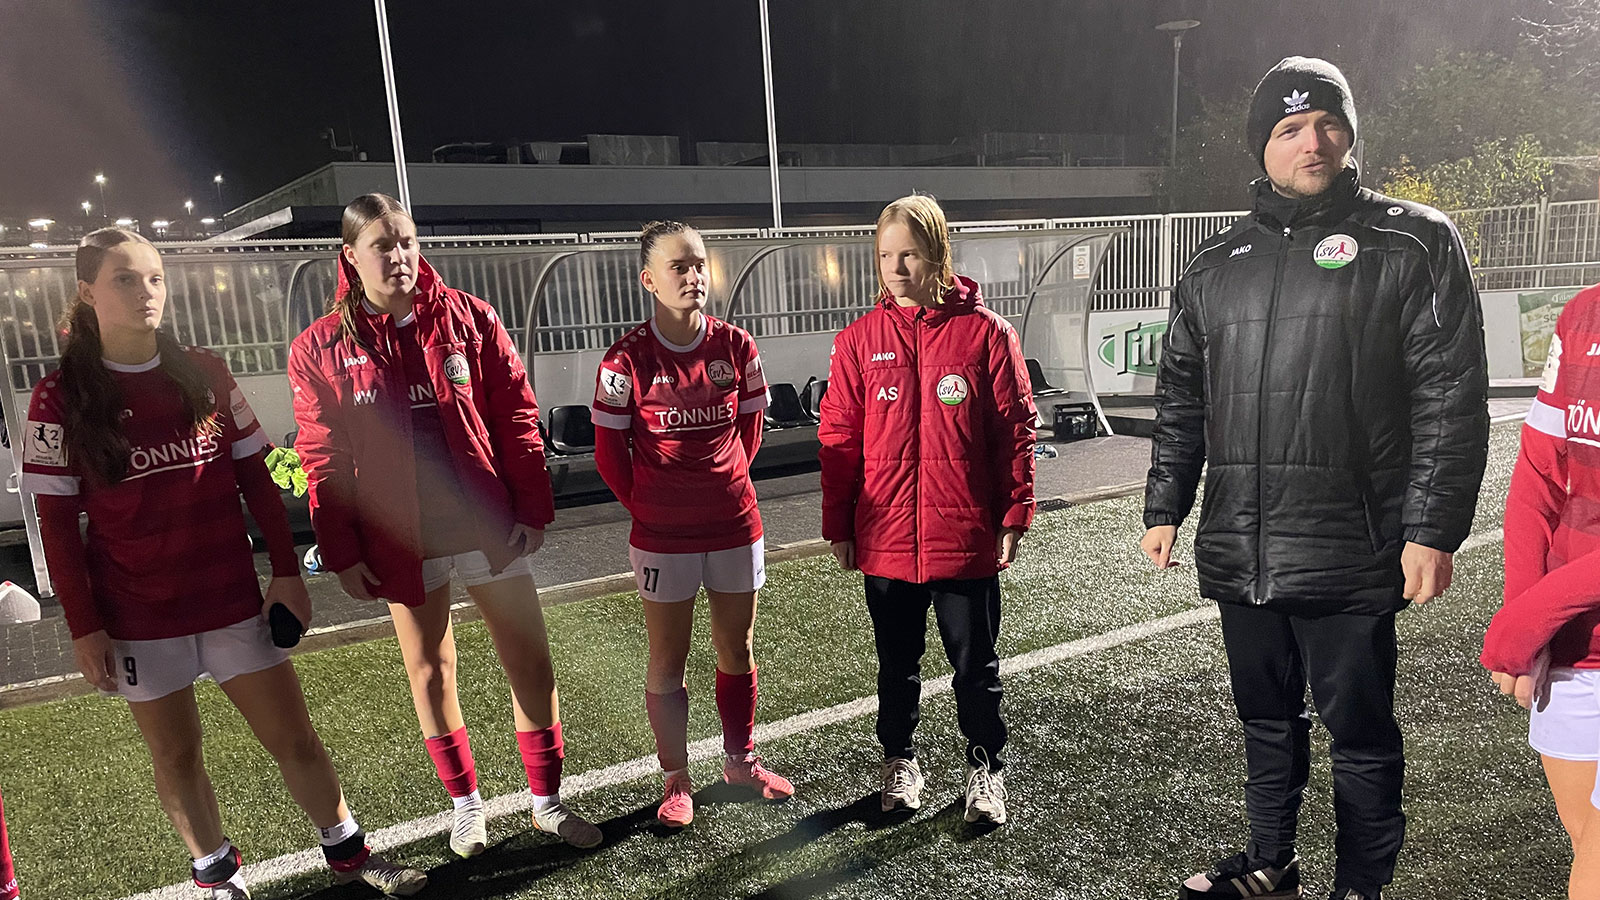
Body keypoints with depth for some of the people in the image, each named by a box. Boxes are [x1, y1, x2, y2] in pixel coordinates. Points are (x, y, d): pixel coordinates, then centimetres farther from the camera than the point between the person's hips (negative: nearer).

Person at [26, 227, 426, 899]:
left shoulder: (205, 374, 2)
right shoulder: (60, 398, -5)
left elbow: (257, 481, 5)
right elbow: (57, 526, -3)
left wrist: (287, 572, 2)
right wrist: (83, 628, -5)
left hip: (233, 599, 2)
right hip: (136, 617, -1)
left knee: (295, 738, 6)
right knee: (175, 755, 12)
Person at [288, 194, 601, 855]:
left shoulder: (470, 320, -2)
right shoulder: (321, 349, -2)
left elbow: (516, 418, -1)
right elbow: (323, 460, -1)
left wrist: (533, 511, -3)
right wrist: (342, 554, -2)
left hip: (488, 526, 0)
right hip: (403, 542, 0)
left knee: (531, 660, 4)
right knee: (430, 671, 13)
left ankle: (547, 800, 22)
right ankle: (466, 803, 32)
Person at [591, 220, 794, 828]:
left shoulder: (735, 346, -3)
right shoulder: (628, 360, -12)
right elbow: (610, 452, -3)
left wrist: (724, 485, 9)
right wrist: (650, 505, 3)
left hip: (735, 524, 3)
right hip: (662, 535, -3)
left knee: (738, 650, 15)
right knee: (667, 661, 8)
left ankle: (740, 760, 35)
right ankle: (676, 779, 25)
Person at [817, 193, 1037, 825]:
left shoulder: (985, 331, -5)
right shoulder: (860, 340, 0)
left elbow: (1015, 429, -2)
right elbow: (839, 439, 3)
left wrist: (1014, 516, -3)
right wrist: (838, 527, 2)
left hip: (966, 537, -2)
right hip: (886, 538, 2)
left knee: (975, 662, 12)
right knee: (897, 661, 18)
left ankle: (985, 766, 32)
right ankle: (899, 760, 37)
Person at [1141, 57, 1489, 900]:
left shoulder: (1412, 244, -1)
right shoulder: (1216, 264, 11)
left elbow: (1451, 398, -6)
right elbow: (1180, 397, 15)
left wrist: (1434, 529, -12)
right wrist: (1164, 507, 11)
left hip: (1351, 554, -4)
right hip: (1239, 553, 4)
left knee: (1360, 730, 8)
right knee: (1267, 717, 18)